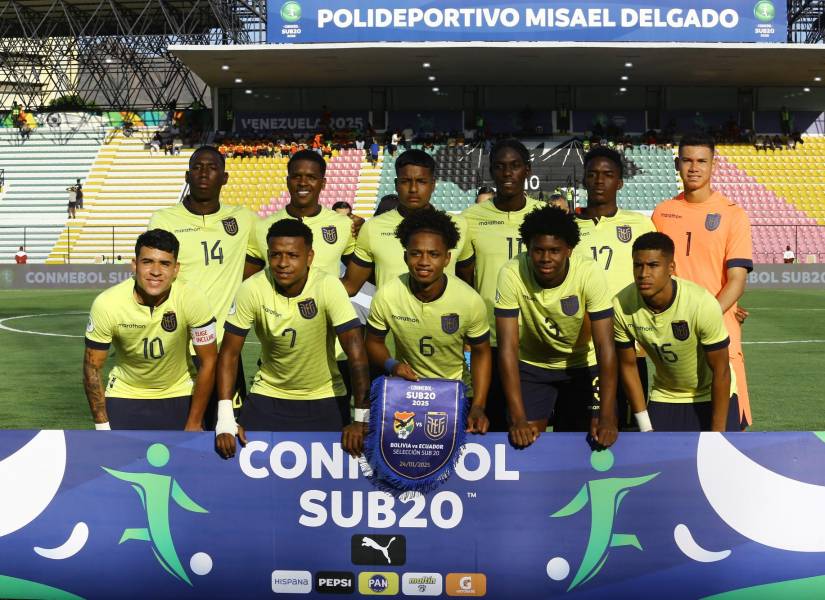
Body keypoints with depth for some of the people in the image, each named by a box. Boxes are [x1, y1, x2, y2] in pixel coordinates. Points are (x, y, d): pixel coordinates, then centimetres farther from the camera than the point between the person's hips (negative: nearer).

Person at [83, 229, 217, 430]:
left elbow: (208, 362, -13)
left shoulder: (192, 300, -24)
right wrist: (102, 427, -11)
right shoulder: (106, 304, -23)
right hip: (124, 396, 0)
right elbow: (93, 368, -11)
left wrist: (194, 424, -10)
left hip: (178, 397, 0)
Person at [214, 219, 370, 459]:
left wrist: (361, 419, -24)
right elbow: (230, 353, -11)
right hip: (268, 394, 1)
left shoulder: (328, 287, -22)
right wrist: (225, 419, -18)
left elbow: (356, 352, -22)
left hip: (323, 397, -1)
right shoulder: (251, 290, -16)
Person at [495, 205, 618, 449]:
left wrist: (606, 418, -34)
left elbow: (605, 346, -29)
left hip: (582, 365, 0)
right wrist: (518, 418, -32)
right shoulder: (511, 275, -28)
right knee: (526, 438, -10)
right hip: (531, 365, 0)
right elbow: (508, 347, -27)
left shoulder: (590, 273, -29)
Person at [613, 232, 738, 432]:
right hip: (664, 397, 2)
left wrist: (717, 433, -15)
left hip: (712, 396, -2)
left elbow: (721, 372, -20)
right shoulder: (622, 305, -22)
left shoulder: (703, 303, -30)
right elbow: (628, 365, -6)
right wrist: (645, 427, -4)